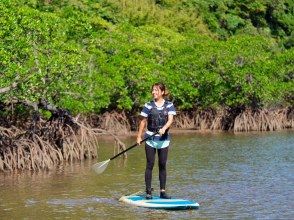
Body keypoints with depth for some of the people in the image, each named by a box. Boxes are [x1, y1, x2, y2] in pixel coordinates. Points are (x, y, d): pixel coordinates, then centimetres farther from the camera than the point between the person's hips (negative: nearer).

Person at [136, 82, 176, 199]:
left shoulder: (169, 105, 2)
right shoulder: (148, 105, 1)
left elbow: (170, 119, -10)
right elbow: (143, 121, 4)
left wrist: (164, 128, -29)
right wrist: (139, 137, 2)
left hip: (164, 139, 1)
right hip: (150, 138, -1)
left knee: (162, 165, 5)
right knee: (150, 165, -1)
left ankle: (163, 191, 11)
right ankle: (148, 191, 2)